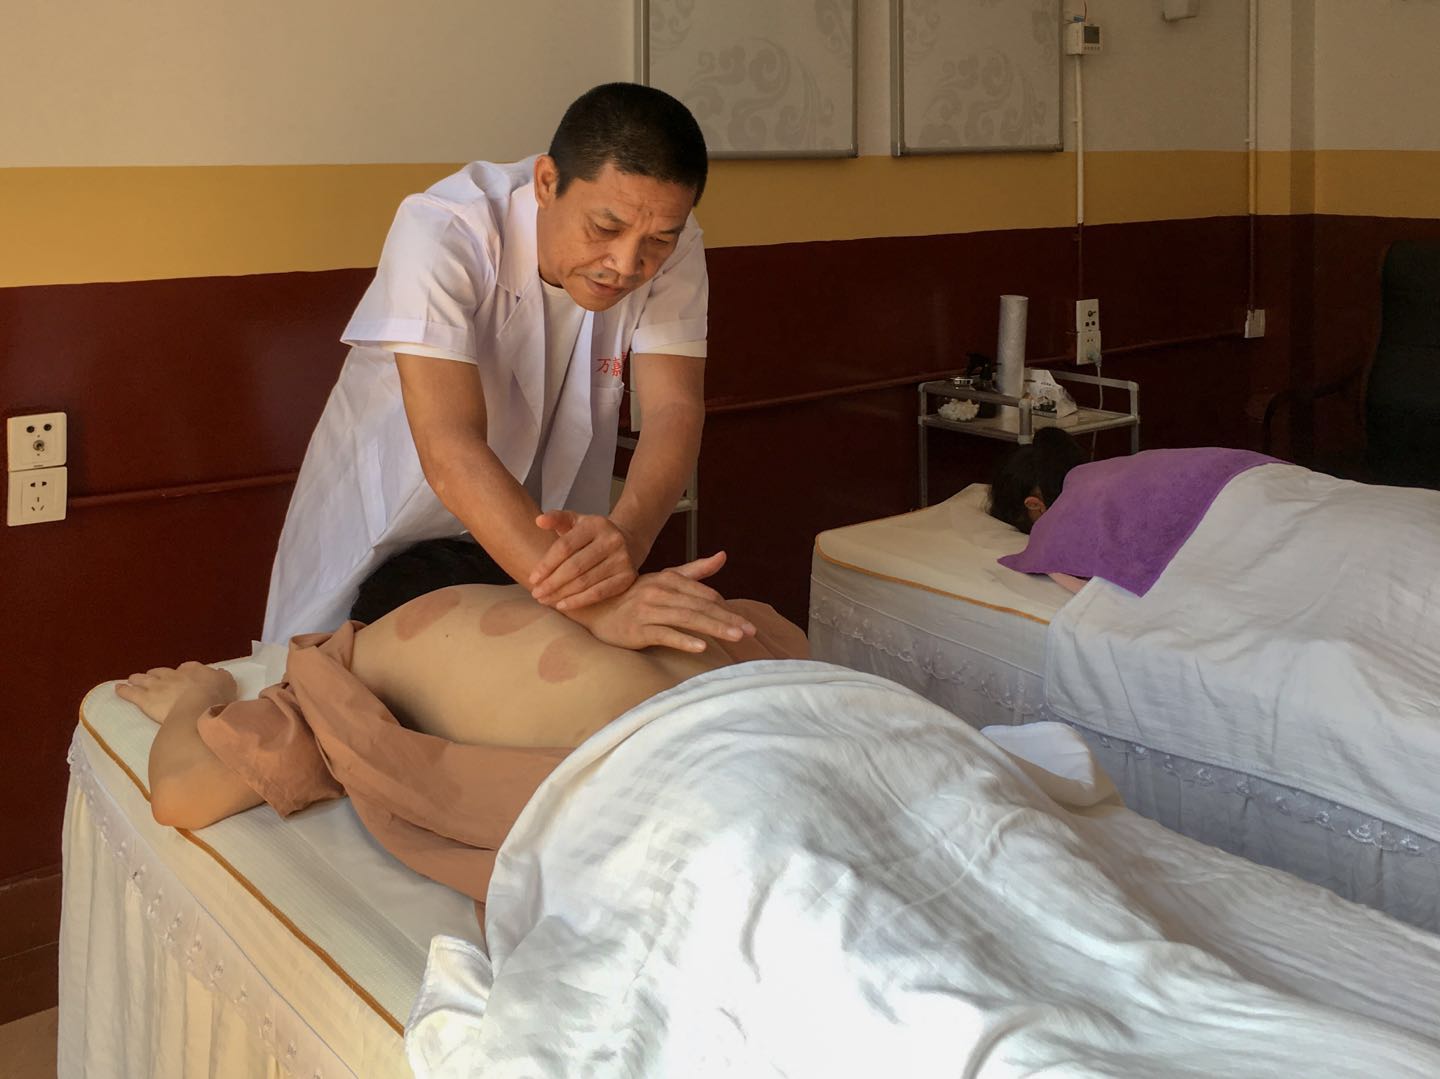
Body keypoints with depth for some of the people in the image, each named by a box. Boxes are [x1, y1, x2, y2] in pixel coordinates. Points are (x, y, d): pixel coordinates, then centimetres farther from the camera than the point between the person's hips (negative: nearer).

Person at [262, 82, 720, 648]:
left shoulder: (672, 246, -19)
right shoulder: (440, 231, -33)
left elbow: (675, 407, -27)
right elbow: (450, 452, -43)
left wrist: (627, 532, -51)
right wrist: (598, 605, -56)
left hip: (548, 533, 3)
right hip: (388, 529, -2)